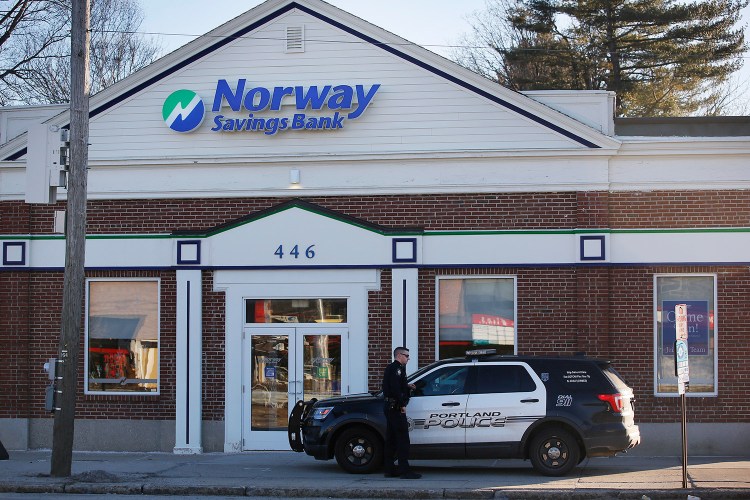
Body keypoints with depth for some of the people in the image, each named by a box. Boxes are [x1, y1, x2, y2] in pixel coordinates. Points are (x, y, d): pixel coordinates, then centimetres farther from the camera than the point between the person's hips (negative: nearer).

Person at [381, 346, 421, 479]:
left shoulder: (390, 368, 20)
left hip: (389, 407, 11)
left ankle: (390, 469, 15)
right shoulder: (397, 368, -11)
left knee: (391, 439, 12)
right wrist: (402, 404, -20)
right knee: (403, 438, -10)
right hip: (396, 408, -11)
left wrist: (407, 386, 13)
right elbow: (395, 388, -22)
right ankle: (405, 470, -12)